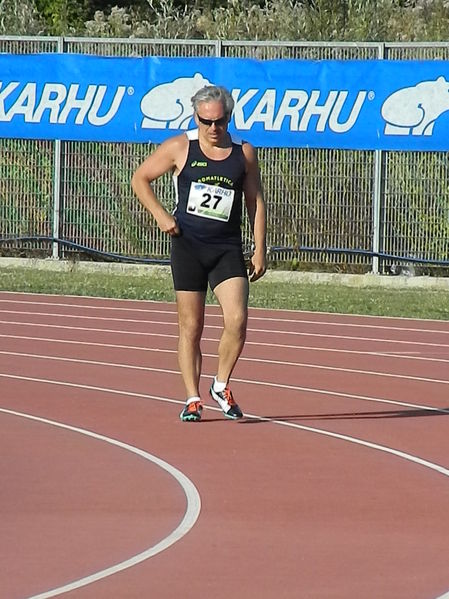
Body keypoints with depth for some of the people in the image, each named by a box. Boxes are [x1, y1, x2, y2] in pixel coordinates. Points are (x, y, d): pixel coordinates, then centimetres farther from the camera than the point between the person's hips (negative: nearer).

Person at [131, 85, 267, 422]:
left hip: (227, 249, 1)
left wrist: (260, 251, 6)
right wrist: (160, 215, -5)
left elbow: (256, 202, 11)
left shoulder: (244, 154, 5)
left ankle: (222, 386, 7)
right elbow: (140, 179, 8)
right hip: (188, 246, -1)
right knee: (191, 327, 2)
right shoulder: (180, 148, 0)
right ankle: (193, 399, 11)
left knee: (237, 320, -14)